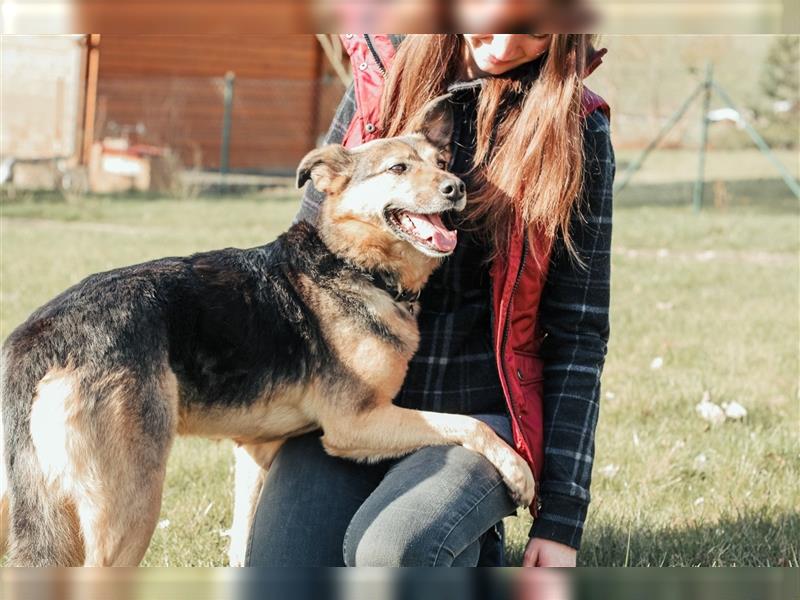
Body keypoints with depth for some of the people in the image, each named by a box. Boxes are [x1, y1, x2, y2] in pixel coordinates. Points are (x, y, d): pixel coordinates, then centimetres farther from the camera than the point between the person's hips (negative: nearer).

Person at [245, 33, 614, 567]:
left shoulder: (575, 129, -3)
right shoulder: (382, 80, 4)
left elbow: (578, 332, -3)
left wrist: (562, 518, -7)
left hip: (477, 411, -3)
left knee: (390, 551, -33)